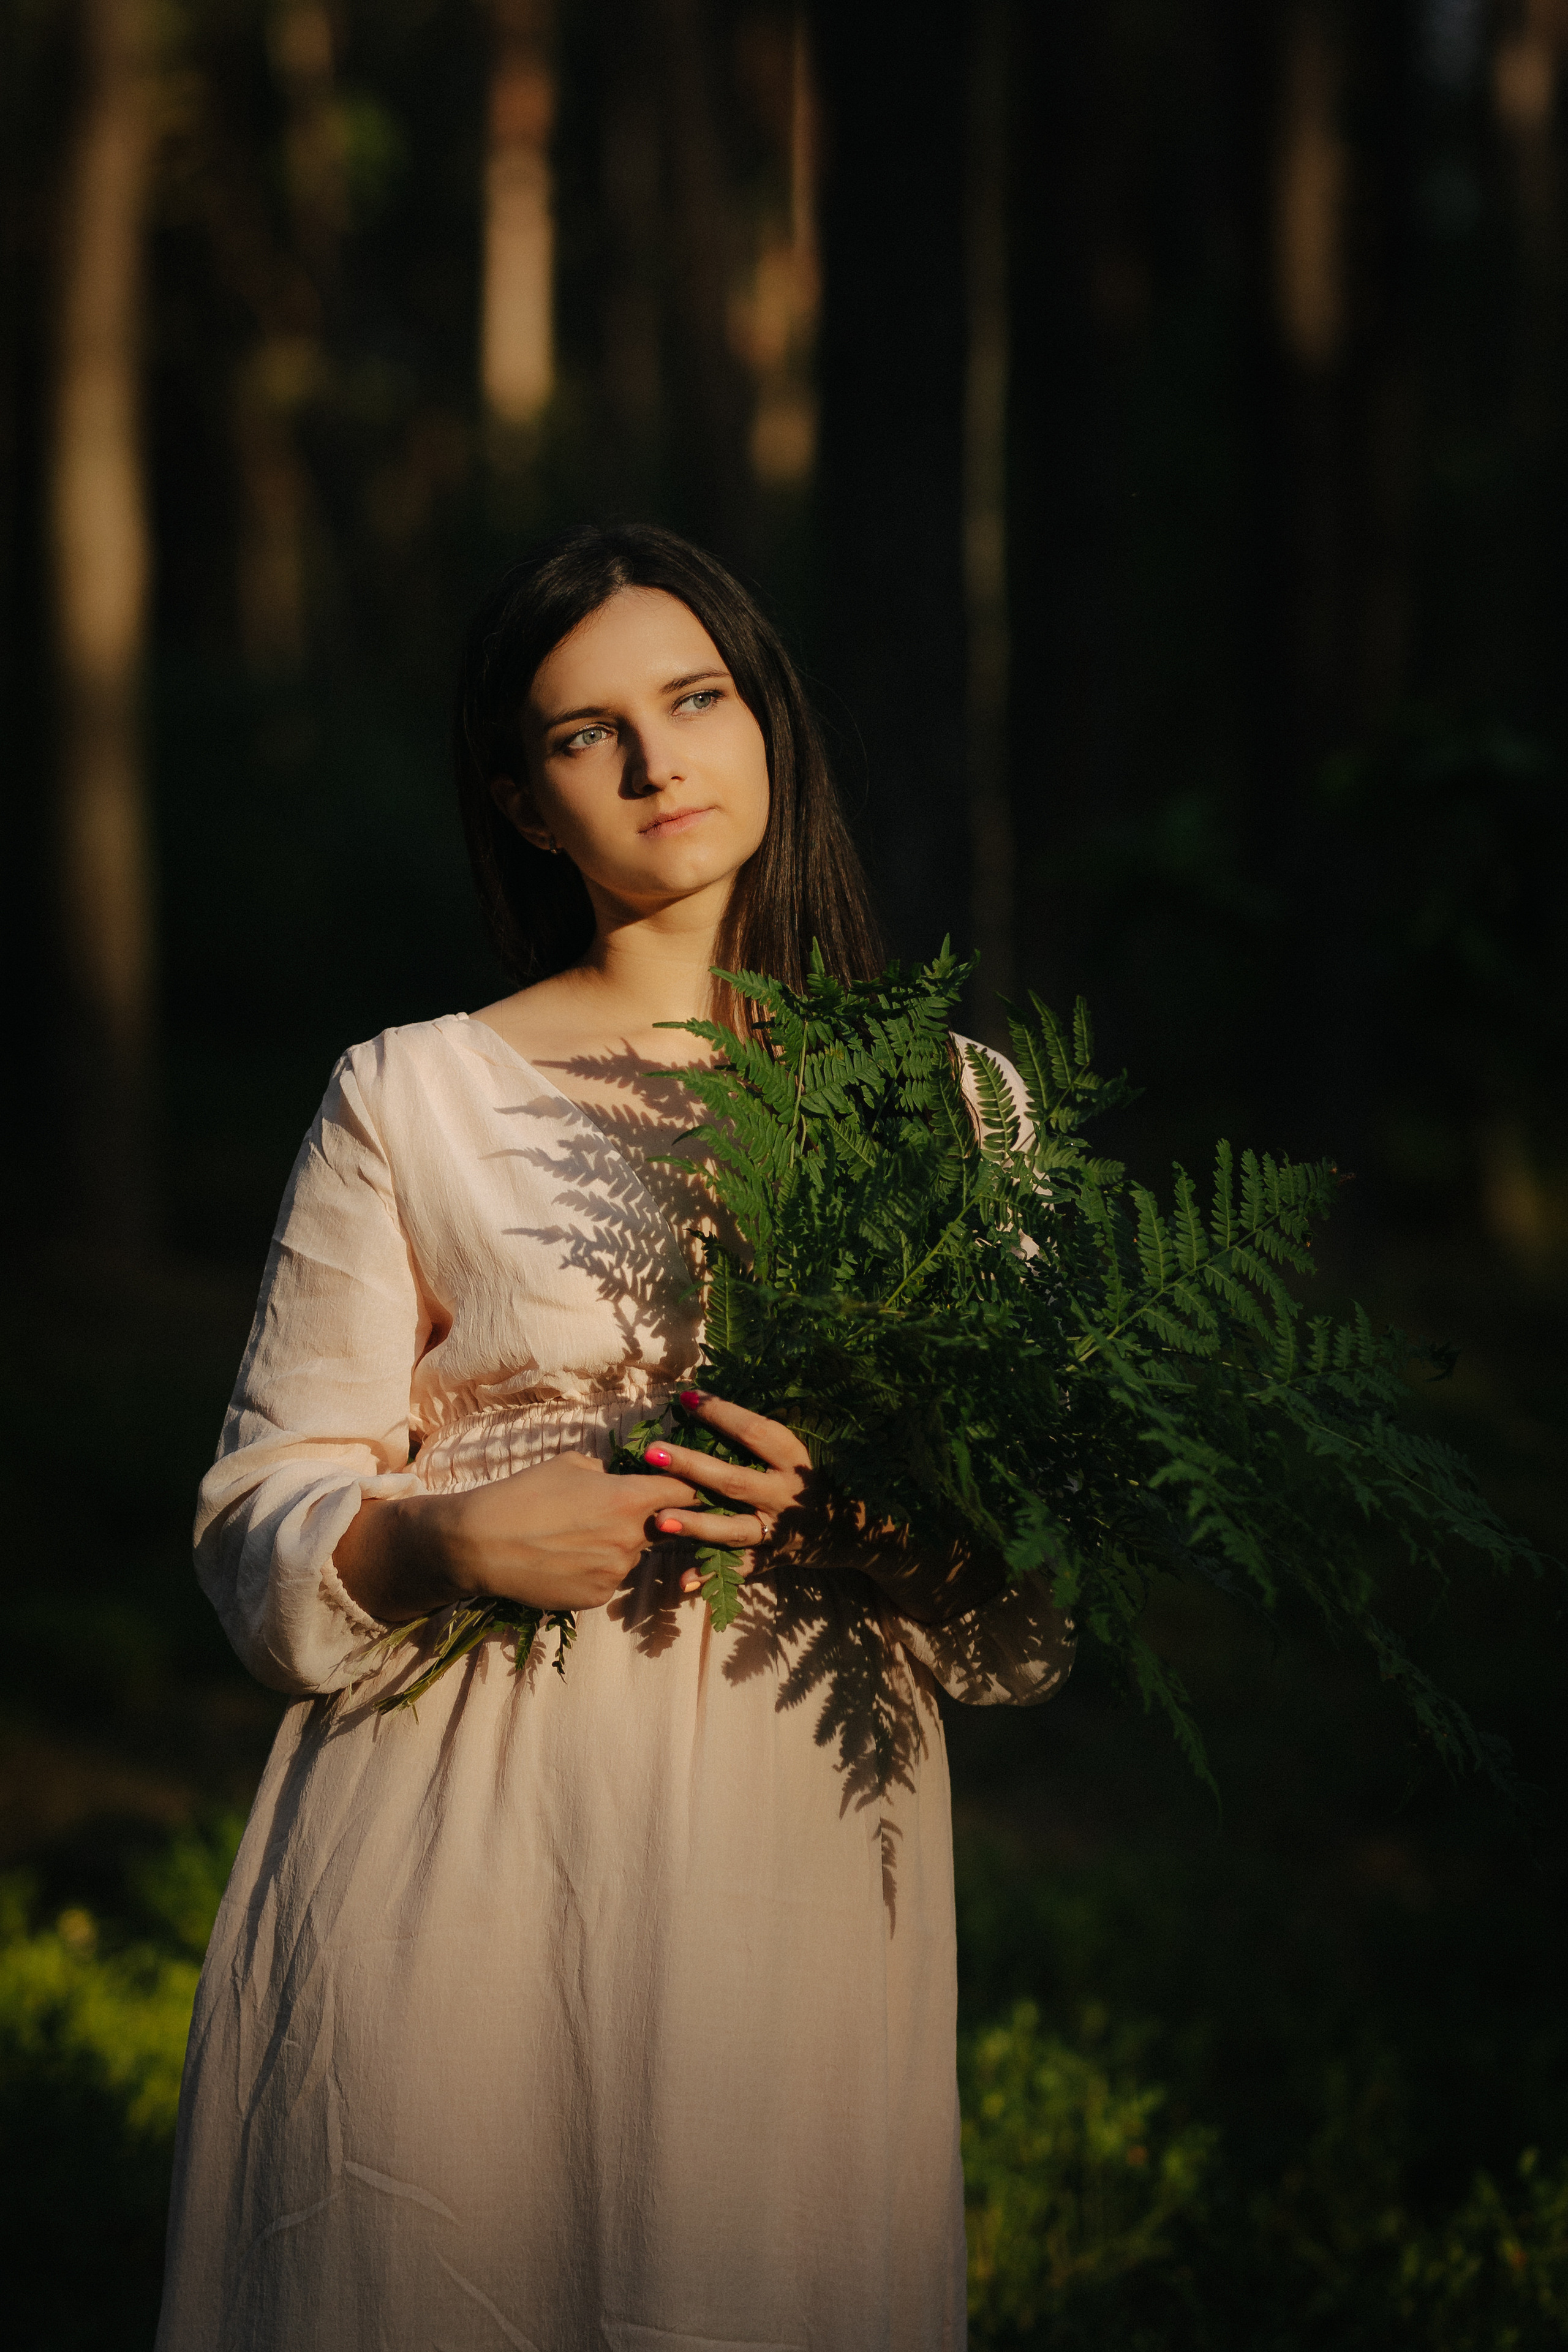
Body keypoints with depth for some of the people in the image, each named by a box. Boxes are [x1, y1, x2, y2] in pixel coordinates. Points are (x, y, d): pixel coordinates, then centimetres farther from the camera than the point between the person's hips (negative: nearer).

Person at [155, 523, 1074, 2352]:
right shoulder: (414, 1101, 2)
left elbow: (1041, 1596, 7)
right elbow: (262, 1521, 3)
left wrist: (854, 1525, -13)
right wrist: (447, 1541, -16)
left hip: (800, 1872, 2)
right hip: (462, 1882, -1)